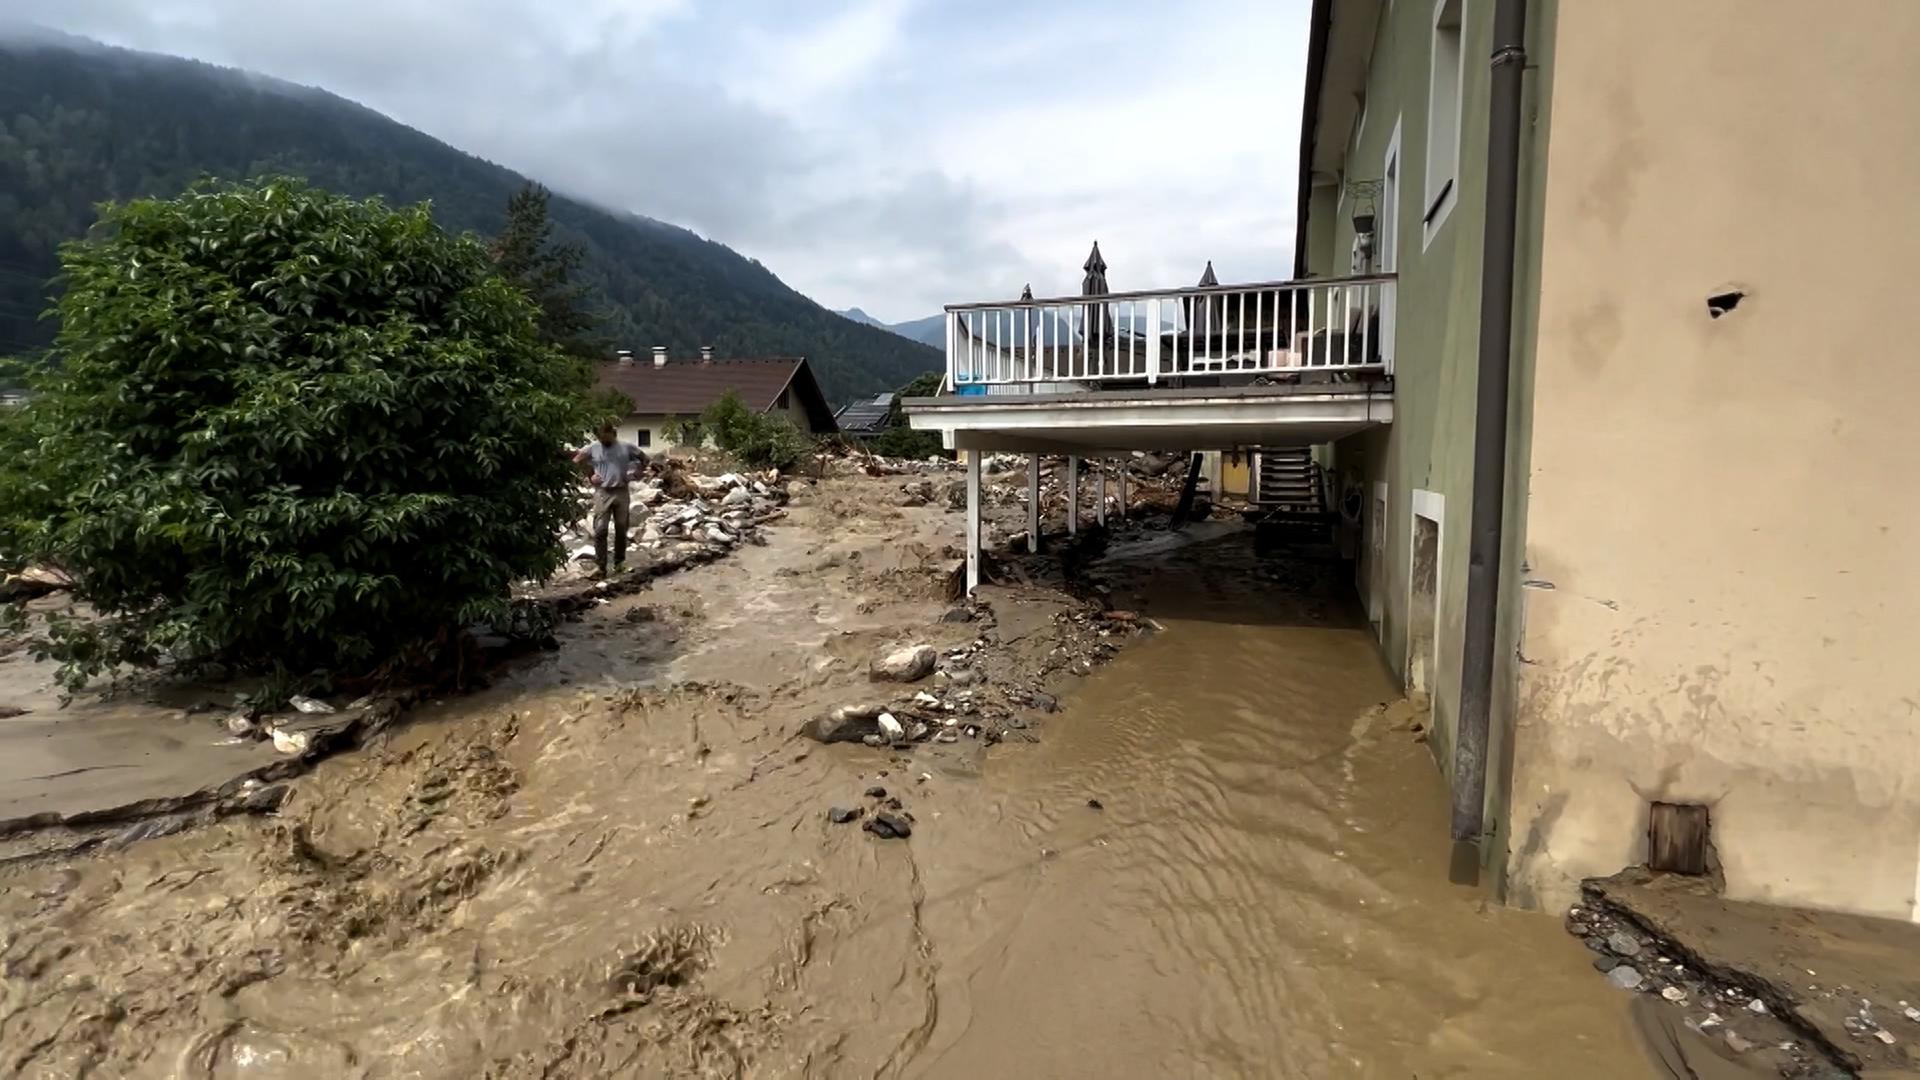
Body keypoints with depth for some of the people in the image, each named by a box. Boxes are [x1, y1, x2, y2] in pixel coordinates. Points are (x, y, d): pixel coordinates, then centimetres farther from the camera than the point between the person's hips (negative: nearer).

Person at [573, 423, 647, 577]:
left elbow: (643, 458, 14)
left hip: (621, 492, 1)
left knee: (621, 529, 9)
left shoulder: (626, 447, 1)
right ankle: (601, 567, -5)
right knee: (600, 530, -7)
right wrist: (590, 475, 0)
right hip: (602, 493, -1)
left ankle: (619, 562, 24)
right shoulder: (592, 448, 0)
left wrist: (633, 471, 1)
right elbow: (575, 460, 10)